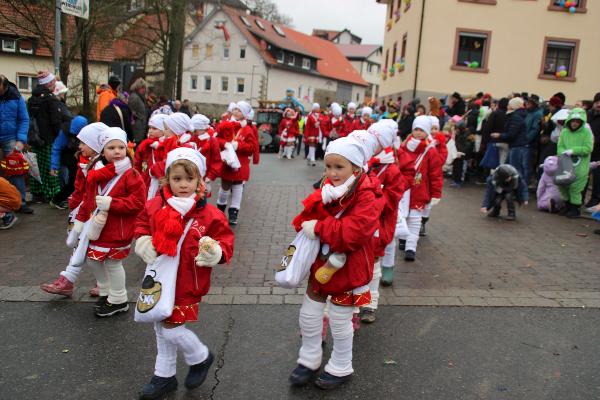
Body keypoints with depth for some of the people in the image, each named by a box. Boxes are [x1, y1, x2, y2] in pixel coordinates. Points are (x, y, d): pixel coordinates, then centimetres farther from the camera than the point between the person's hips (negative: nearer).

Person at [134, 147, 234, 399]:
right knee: (161, 329, 19)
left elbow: (225, 242, -11)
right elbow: (142, 223, 14)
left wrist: (215, 252, -31)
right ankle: (165, 376, 41)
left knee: (170, 328, -4)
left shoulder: (209, 215, -17)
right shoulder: (156, 206, -5)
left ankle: (201, 357, 27)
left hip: (186, 284, -6)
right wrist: (142, 240, -4)